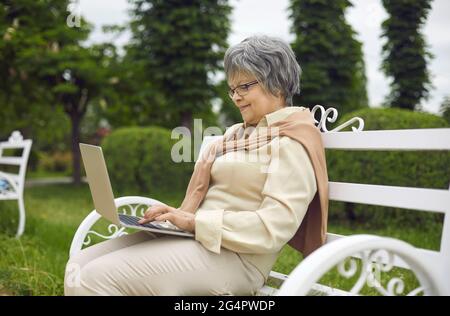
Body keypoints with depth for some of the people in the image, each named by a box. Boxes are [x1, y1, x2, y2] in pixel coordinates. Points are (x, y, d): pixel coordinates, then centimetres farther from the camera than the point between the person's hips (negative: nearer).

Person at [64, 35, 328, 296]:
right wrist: (178, 214, 0)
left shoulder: (291, 143, -7)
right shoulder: (237, 133, 20)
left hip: (233, 255, -8)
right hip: (193, 235, 8)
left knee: (96, 278, -20)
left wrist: (194, 221, -17)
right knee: (78, 267, -5)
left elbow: (273, 228, -19)